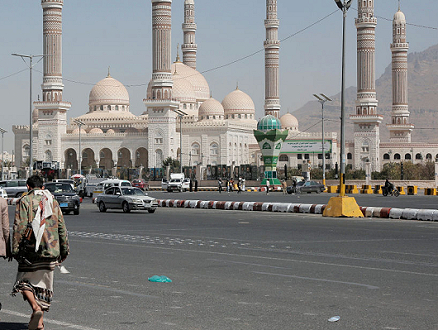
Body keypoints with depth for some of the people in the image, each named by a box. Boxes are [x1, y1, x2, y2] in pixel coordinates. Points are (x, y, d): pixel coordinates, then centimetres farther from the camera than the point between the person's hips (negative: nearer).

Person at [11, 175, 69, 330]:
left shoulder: (24, 201, -2)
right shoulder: (53, 201, 12)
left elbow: (19, 227, -10)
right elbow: (62, 227, 12)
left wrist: (15, 248, -7)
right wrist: (64, 249, 17)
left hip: (31, 250, -4)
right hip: (51, 251, 4)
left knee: (24, 281, 9)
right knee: (43, 284, 11)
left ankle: (35, 307, -17)